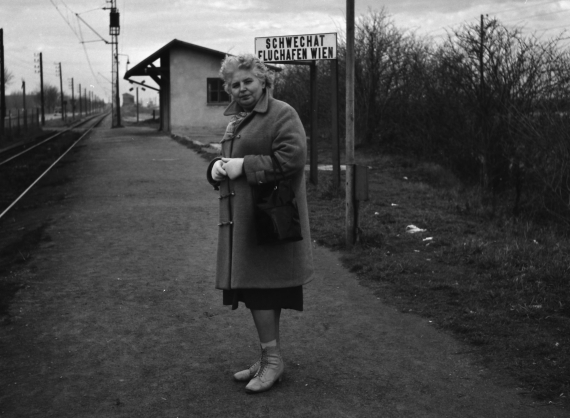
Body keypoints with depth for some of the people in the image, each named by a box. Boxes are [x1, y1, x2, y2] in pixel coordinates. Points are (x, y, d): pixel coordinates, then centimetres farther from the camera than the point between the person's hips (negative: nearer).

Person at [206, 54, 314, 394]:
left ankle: (272, 359, 4)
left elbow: (293, 158, -21)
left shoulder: (282, 114, -9)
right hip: (243, 218, 9)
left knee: (259, 288, -7)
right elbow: (231, 158, 27)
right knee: (258, 288, 12)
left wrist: (244, 166, -19)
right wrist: (217, 167, 2)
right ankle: (270, 357, 22)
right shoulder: (237, 120, 18)